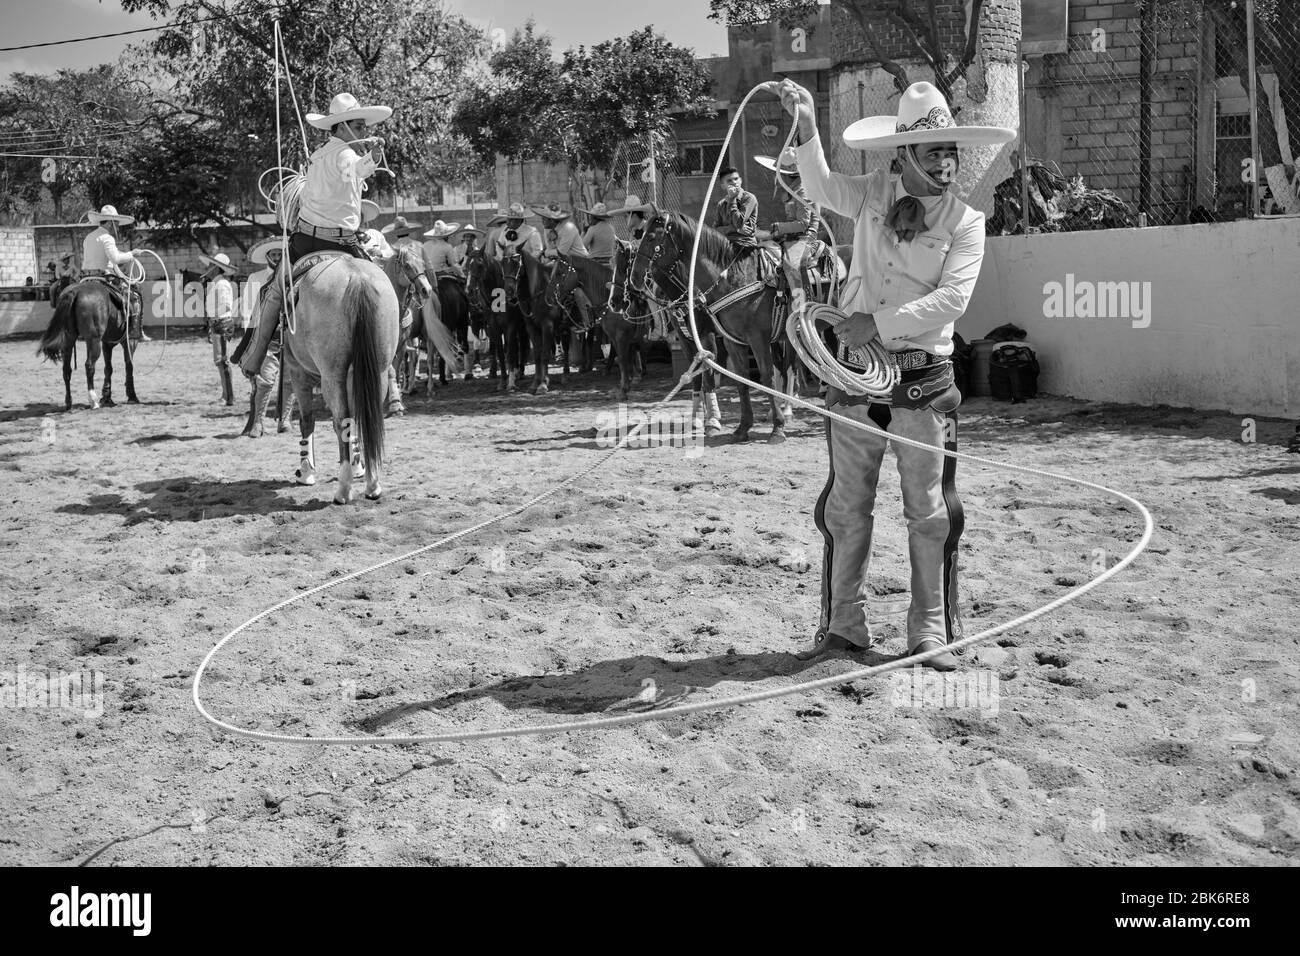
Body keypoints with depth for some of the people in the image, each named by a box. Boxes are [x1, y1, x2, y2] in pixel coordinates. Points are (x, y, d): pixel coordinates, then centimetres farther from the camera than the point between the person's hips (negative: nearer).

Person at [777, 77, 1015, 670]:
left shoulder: (965, 223, -4)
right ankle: (843, 625, 20)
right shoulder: (874, 194, 6)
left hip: (922, 377, -2)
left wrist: (880, 322, -20)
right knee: (845, 506, 8)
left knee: (929, 512, 2)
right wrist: (807, 128, -21)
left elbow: (951, 300, -15)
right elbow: (821, 188, -7)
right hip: (854, 373, 3)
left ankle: (930, 632, 14)